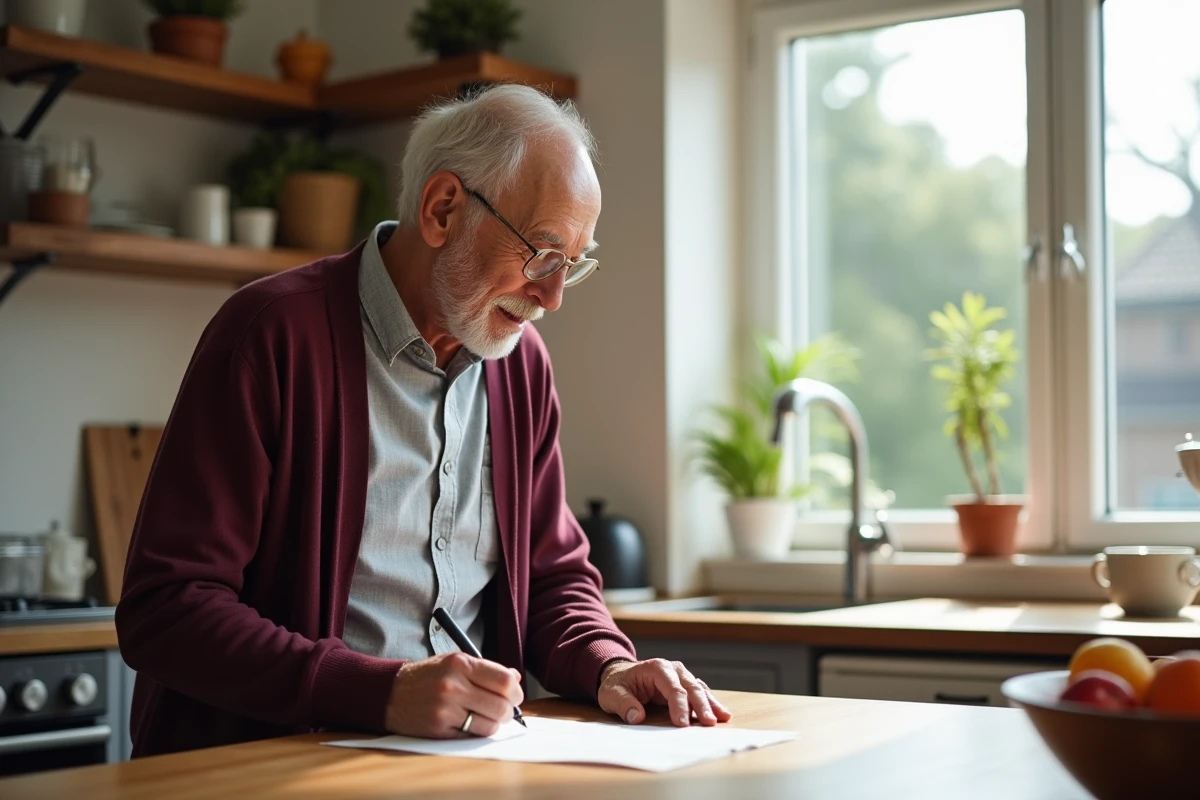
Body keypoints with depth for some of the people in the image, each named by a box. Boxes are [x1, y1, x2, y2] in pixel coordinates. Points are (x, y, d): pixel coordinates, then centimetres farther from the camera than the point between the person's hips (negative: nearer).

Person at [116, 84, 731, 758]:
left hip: (471, 764, 5)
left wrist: (606, 667, -1)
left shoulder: (522, 361, 10)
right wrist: (383, 692, -25)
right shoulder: (272, 333, -10)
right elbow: (162, 612, -15)